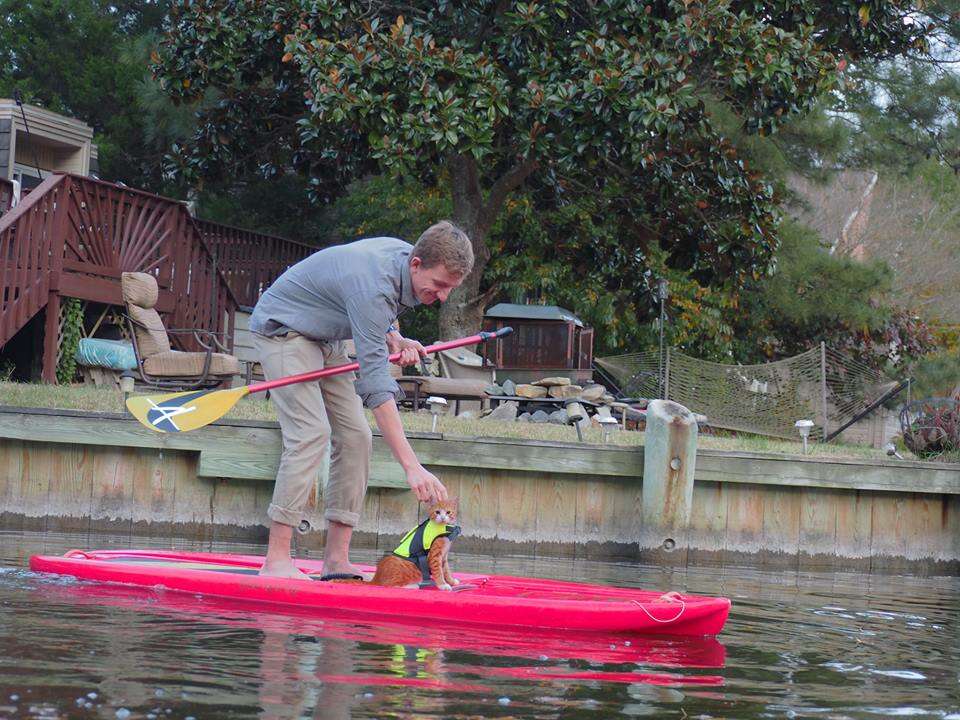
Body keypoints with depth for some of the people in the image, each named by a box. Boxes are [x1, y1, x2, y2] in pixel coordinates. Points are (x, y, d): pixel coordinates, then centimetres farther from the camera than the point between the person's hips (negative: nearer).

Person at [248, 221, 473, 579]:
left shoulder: (405, 254, -8)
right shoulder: (373, 284, -36)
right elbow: (375, 382, -41)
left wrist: (396, 341, -10)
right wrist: (412, 466, -46)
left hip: (323, 338, 9)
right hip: (282, 329, -9)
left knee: (356, 437, -1)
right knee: (311, 433, -23)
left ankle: (336, 559, -2)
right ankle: (276, 560, -25)